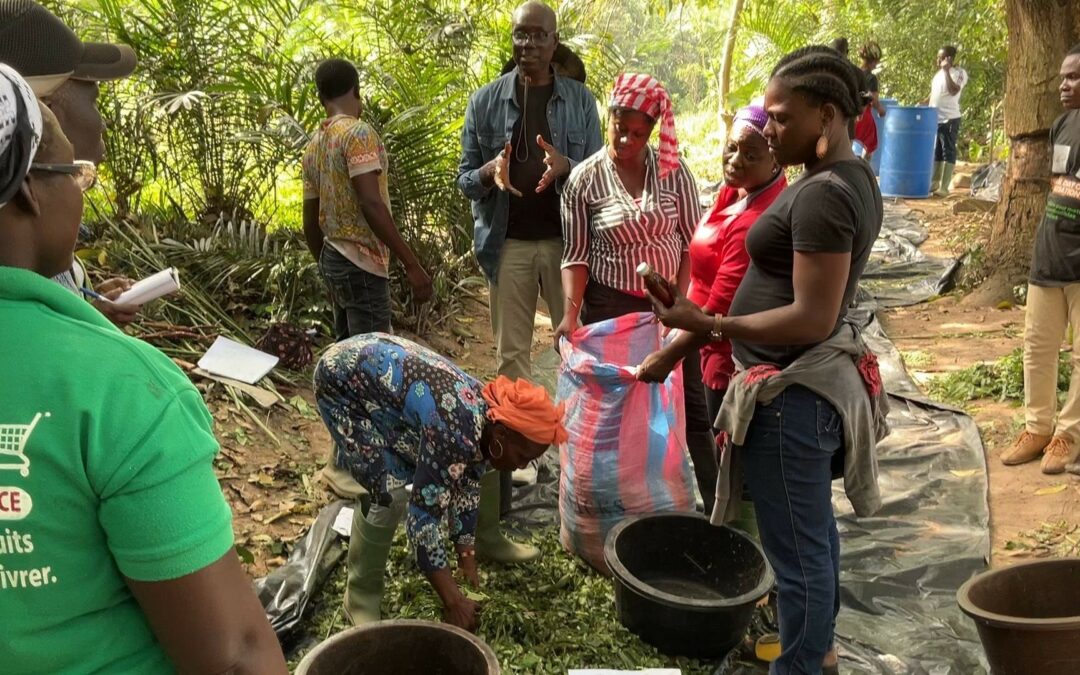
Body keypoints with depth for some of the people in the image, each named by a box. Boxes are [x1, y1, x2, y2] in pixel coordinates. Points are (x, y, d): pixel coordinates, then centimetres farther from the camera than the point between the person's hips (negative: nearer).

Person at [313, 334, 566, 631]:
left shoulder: (489, 419, -9)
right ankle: (361, 596, 1)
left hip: (384, 366, 8)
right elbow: (423, 514, -31)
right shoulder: (455, 432, -35)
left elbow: (466, 491, 2)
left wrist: (468, 567, 3)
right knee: (390, 492, -15)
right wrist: (453, 602, -26)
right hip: (342, 379, -8)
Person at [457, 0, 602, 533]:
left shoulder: (579, 99, 4)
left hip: (566, 240, 0)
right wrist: (490, 173, -20)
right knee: (511, 354, 7)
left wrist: (564, 167, -21)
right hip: (508, 244, 0)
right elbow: (464, 179, 3)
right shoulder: (486, 100, 3)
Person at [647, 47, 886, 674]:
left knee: (796, 545, 4)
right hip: (817, 379, 11)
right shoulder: (854, 179, 9)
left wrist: (706, 324, -23)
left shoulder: (822, 194, -22)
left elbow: (812, 319, -25)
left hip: (794, 392, -11)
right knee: (815, 525, 25)